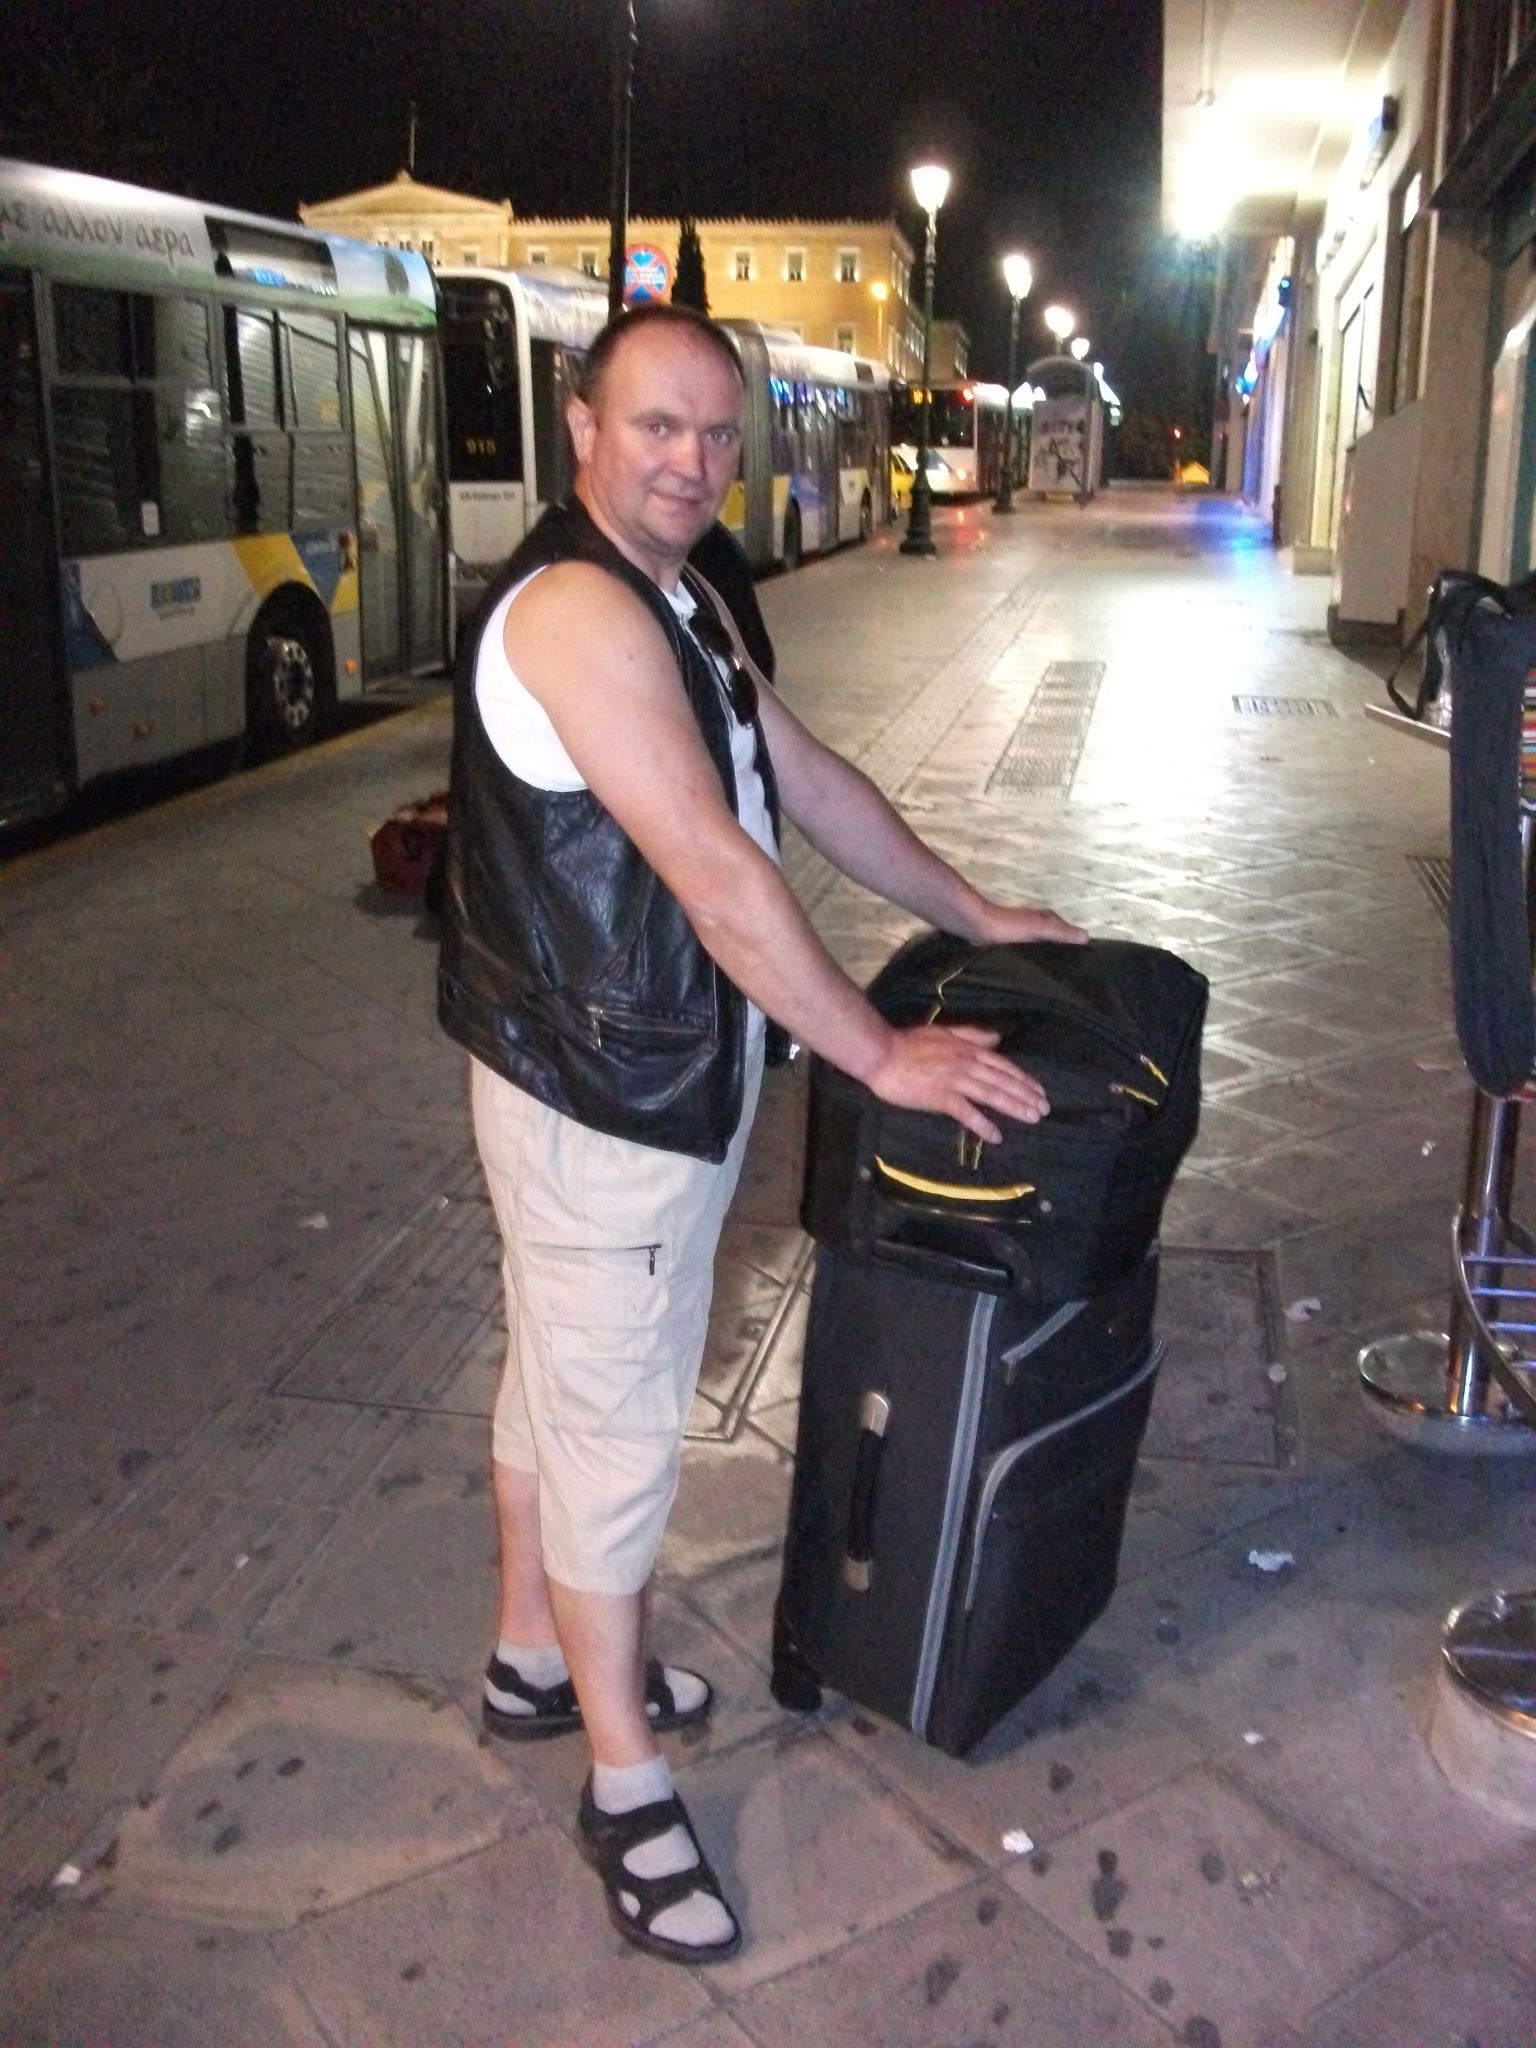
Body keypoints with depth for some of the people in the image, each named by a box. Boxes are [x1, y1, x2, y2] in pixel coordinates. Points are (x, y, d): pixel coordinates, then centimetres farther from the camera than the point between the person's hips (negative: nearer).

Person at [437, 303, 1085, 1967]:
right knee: (613, 1432, 3)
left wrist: (975, 918, 16)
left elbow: (812, 783, 16)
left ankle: (537, 1659, 43)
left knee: (558, 1384, 23)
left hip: (658, 1079, 10)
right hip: (596, 1097, -10)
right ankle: (625, 1789, 22)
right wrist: (882, 1056, -21)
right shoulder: (577, 609, -23)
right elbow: (716, 875, -27)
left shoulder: (677, 602, 11)